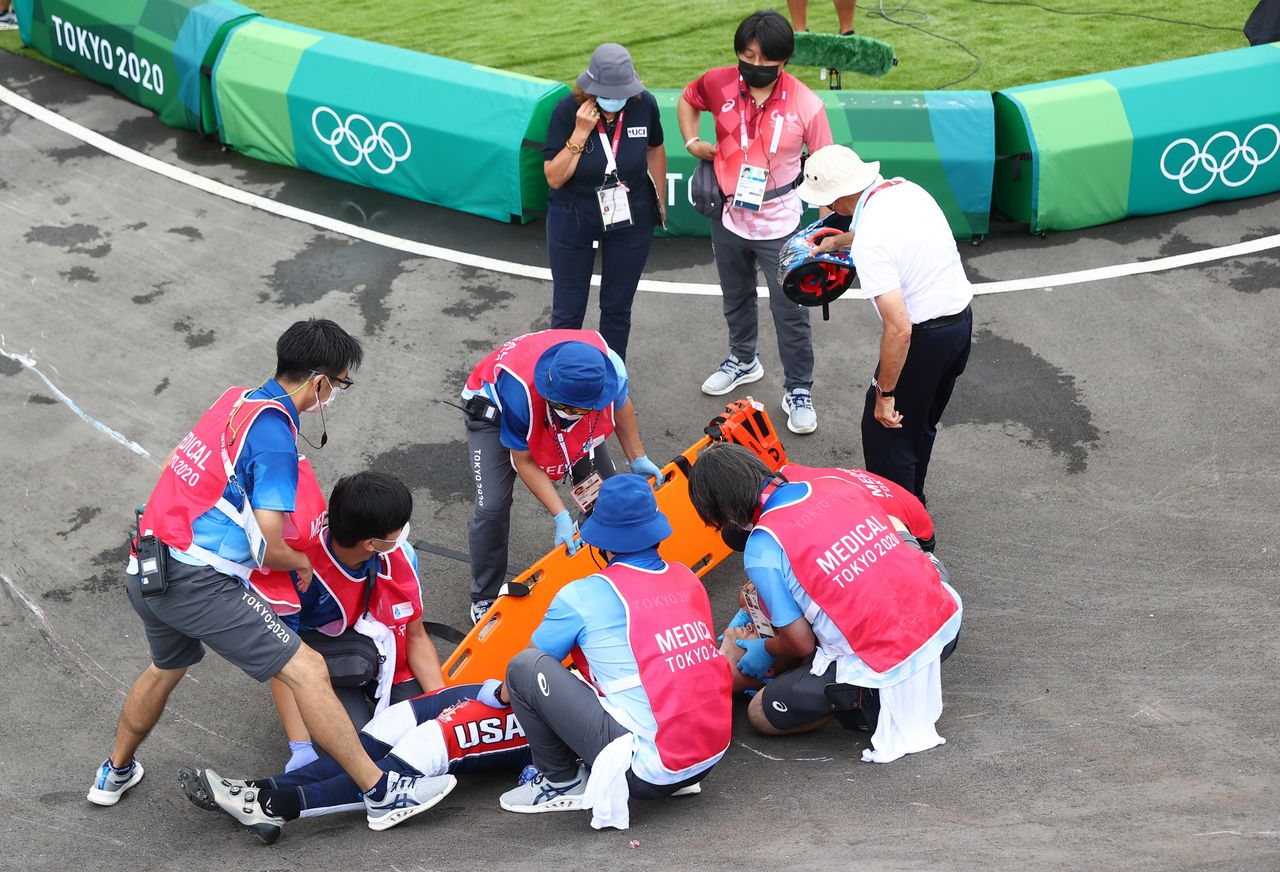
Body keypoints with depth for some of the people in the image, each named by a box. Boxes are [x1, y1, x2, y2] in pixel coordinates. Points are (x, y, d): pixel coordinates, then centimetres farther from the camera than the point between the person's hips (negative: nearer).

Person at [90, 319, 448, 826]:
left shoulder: (235, 399, 9)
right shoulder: (275, 437, -15)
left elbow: (172, 464, 22)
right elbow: (269, 550, -16)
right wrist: (302, 563, 5)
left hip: (143, 571, 9)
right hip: (198, 580, -9)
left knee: (167, 667, 35)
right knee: (308, 671, -8)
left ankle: (114, 774, 53)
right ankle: (380, 791, -6)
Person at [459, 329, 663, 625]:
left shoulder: (610, 368, -36)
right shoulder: (521, 391, -47)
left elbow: (620, 405, -7)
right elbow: (524, 462, -30)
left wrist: (637, 458, -1)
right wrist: (561, 516, -32)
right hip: (494, 409, -4)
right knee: (492, 506, -17)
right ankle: (484, 599, 4)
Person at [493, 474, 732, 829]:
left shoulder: (582, 597, -7)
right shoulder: (687, 578, 7)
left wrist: (505, 691, 31)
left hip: (648, 770, -6)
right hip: (711, 758, 7)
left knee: (525, 668, -2)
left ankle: (562, 783, 10)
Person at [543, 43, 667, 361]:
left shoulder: (644, 105, -15)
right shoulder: (567, 111, -20)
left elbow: (655, 149, 6)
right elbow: (554, 178, -20)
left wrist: (659, 200, 14)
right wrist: (580, 133, -29)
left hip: (631, 223, 2)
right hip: (573, 221, -2)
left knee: (617, 309, 15)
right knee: (567, 311, 8)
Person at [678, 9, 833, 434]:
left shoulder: (805, 105, -20)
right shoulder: (719, 84, -12)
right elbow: (687, 99, 11)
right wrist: (692, 142, -4)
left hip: (779, 223, -4)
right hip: (729, 217, 4)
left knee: (790, 311, 2)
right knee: (736, 298, 25)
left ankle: (799, 391, 19)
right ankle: (743, 360, 50)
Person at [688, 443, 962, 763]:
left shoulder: (763, 550, -11)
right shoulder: (835, 481, 6)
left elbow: (801, 643, -4)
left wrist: (766, 649, 22)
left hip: (888, 665, -6)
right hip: (947, 621, 6)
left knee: (762, 714, 14)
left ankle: (877, 705, 3)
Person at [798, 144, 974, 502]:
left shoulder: (870, 244, -28)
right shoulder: (906, 188, -2)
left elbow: (899, 329, -30)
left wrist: (885, 392, -20)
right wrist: (839, 241, 36)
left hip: (926, 338, -9)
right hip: (962, 316, 9)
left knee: (884, 428, 6)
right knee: (921, 424, 26)